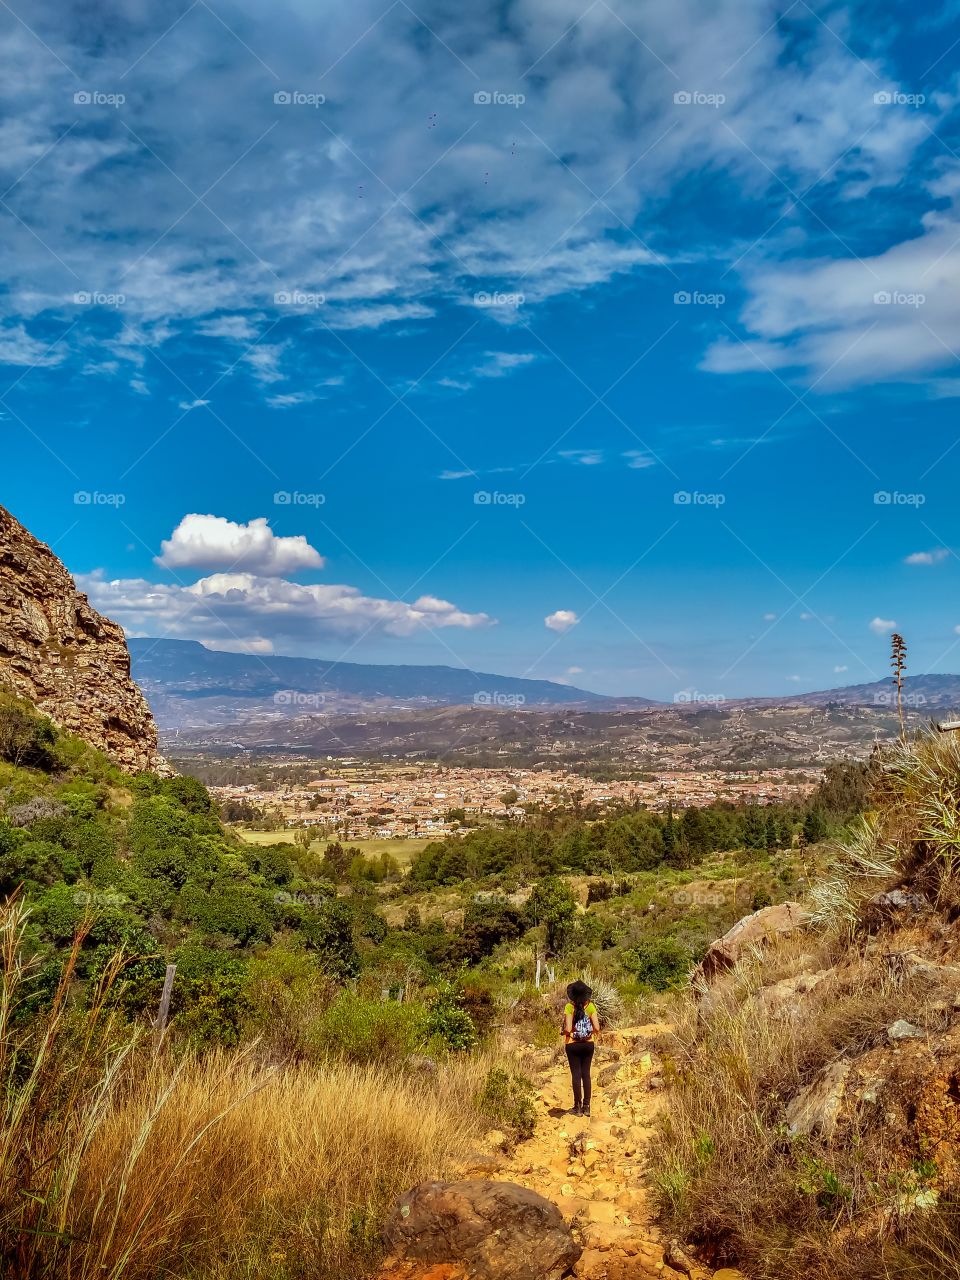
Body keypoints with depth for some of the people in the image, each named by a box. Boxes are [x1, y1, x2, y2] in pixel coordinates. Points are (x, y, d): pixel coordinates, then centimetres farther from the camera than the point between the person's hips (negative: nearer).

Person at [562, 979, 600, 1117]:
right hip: (588, 1044, 3)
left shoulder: (569, 1007, -13)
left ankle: (578, 1107, 9)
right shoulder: (590, 1006, -6)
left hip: (573, 1044, -2)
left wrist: (564, 1032, 3)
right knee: (586, 1074, 12)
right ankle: (586, 1106, 14)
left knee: (576, 1074, 5)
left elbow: (568, 1029, -18)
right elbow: (597, 1028, -9)